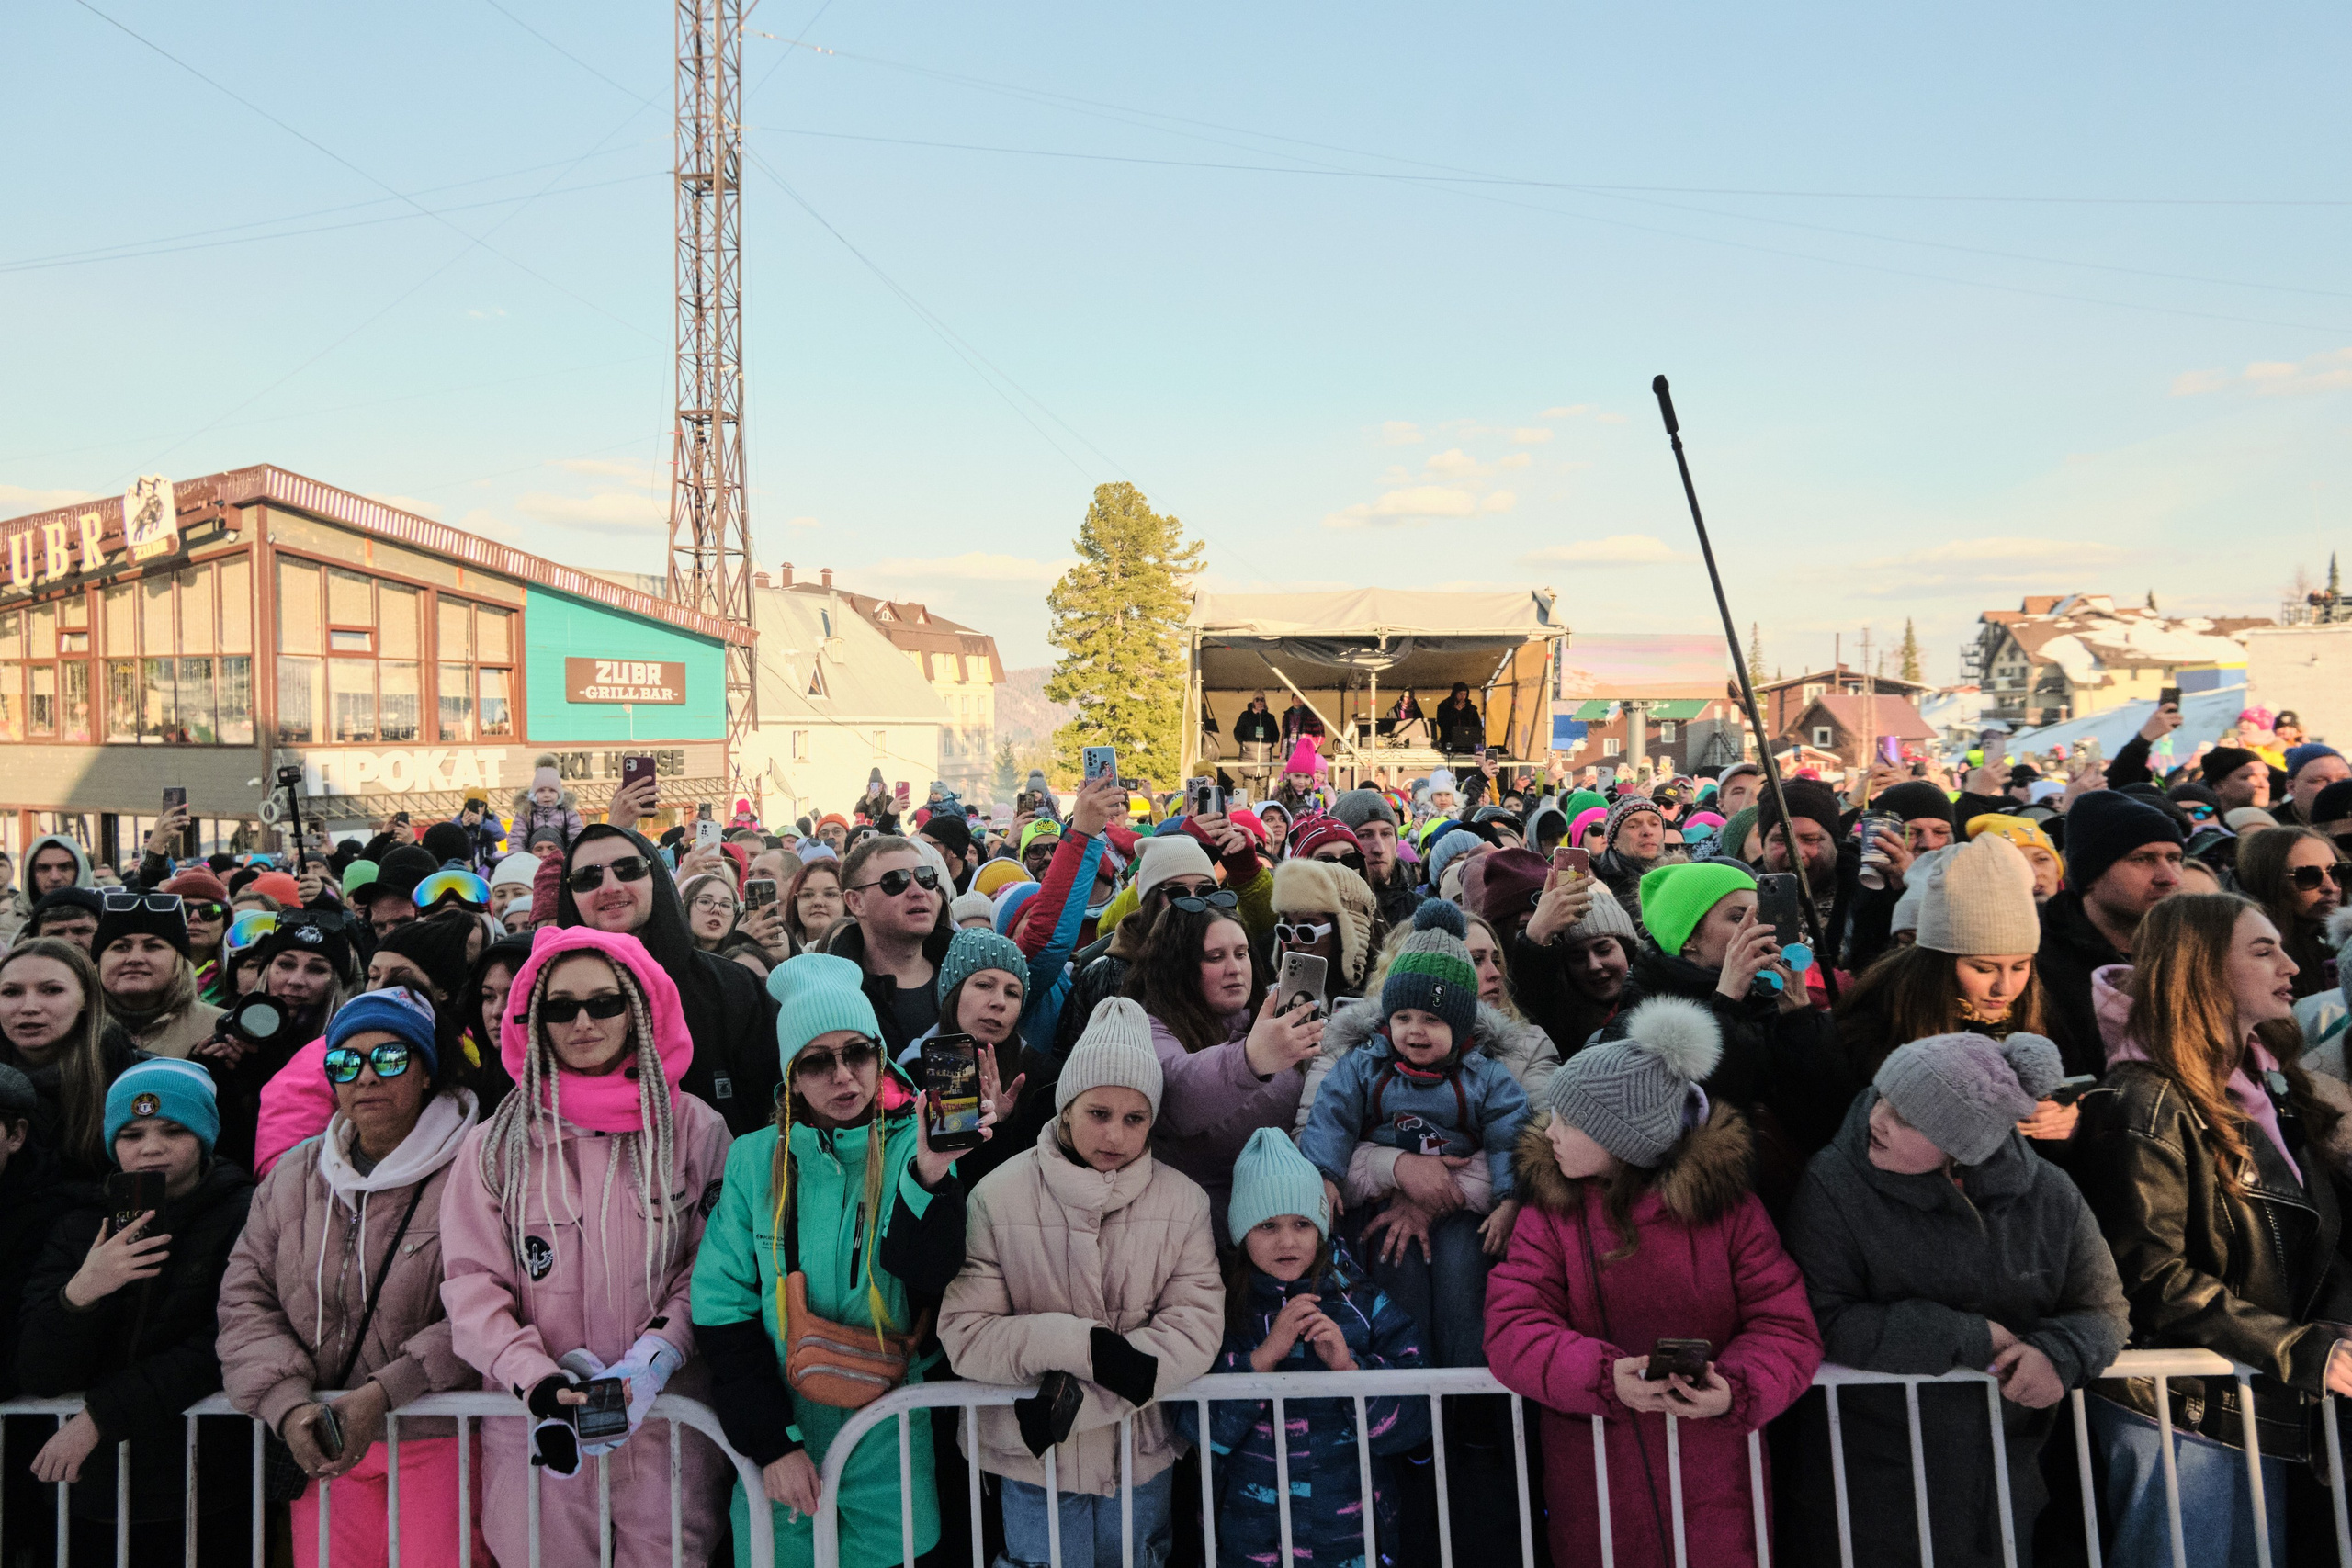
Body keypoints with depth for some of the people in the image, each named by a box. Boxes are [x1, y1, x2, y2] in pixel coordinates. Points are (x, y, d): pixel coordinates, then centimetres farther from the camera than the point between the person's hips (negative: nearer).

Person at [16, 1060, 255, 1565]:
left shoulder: (246, 1219, -7)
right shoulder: (81, 1229, 7)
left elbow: (225, 1351, -14)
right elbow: (37, 1377, -1)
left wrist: (99, 1415, -15)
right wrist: (79, 1294, -18)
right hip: (94, 1495, 4)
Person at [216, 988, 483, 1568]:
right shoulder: (295, 1174, 7)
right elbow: (245, 1298, 6)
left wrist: (381, 1395, -18)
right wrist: (287, 1404, -7)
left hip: (439, 1438, -4)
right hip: (322, 1445, 5)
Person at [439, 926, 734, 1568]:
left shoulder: (695, 1129, 0)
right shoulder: (498, 1144, 3)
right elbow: (470, 1280, 0)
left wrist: (650, 1361, -13)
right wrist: (536, 1378, -13)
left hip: (669, 1422, -1)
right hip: (537, 1431, 1)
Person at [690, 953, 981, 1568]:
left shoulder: (914, 1148, -7)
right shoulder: (756, 1159, -3)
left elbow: (929, 1276, -19)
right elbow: (722, 1307, -4)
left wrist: (931, 1173, -36)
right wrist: (773, 1441, -10)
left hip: (891, 1447, -1)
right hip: (780, 1434, 1)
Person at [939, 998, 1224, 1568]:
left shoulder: (1184, 1201, -8)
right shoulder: (998, 1195, -13)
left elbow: (1196, 1328, -15)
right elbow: (964, 1334, -16)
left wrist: (1080, 1393, -24)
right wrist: (1084, 1344, -27)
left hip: (1143, 1456, 2)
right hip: (1034, 1462, -2)